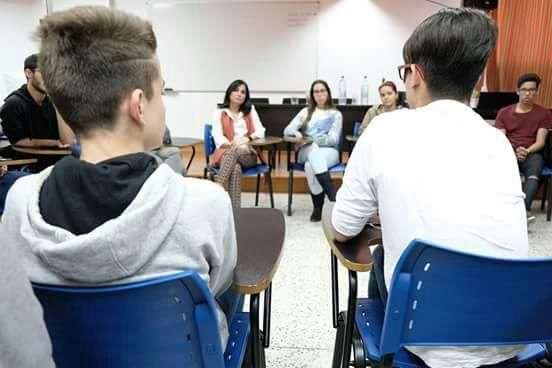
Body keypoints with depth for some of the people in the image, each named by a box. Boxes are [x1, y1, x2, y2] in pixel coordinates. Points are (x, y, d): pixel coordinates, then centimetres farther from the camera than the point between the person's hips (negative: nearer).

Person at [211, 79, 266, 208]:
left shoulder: (250, 111, 18)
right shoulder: (219, 113, 11)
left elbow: (260, 131, 5)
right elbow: (217, 137, -2)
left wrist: (248, 139, -18)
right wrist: (232, 144, -23)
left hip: (247, 154, 1)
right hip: (225, 153, -1)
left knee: (240, 149, -36)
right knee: (236, 168, -37)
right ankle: (235, 209, -41)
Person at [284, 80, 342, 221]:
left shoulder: (335, 114, 11)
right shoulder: (306, 112, 18)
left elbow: (334, 139, -3)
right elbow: (287, 130, 11)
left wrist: (312, 139, -16)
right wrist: (296, 132, -13)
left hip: (329, 151, -1)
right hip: (307, 151, 2)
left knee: (310, 165, -37)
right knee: (314, 149, -39)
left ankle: (318, 206, -30)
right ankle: (334, 198, -44)